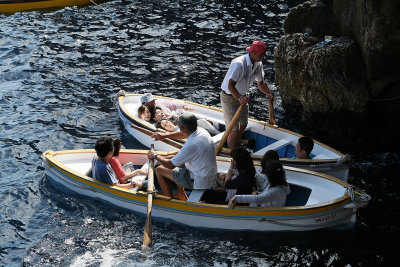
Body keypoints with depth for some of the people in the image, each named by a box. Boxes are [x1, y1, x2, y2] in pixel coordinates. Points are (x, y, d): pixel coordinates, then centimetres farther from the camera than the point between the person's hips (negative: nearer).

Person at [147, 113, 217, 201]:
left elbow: (169, 165, -19)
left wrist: (155, 156, -2)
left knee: (159, 170, 2)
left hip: (200, 182, -8)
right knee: (178, 160, 28)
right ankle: (181, 195, 34)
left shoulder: (191, 145, -32)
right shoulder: (201, 131, -7)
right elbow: (183, 134, 18)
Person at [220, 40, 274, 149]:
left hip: (242, 97, 8)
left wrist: (268, 93, -11)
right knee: (234, 130, -10)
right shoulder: (239, 64, -31)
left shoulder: (258, 65, -5)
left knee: (243, 125, 19)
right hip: (229, 97, -8)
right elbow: (230, 86, -39)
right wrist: (240, 98, -55)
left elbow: (261, 83, 8)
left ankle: (237, 147, 42)